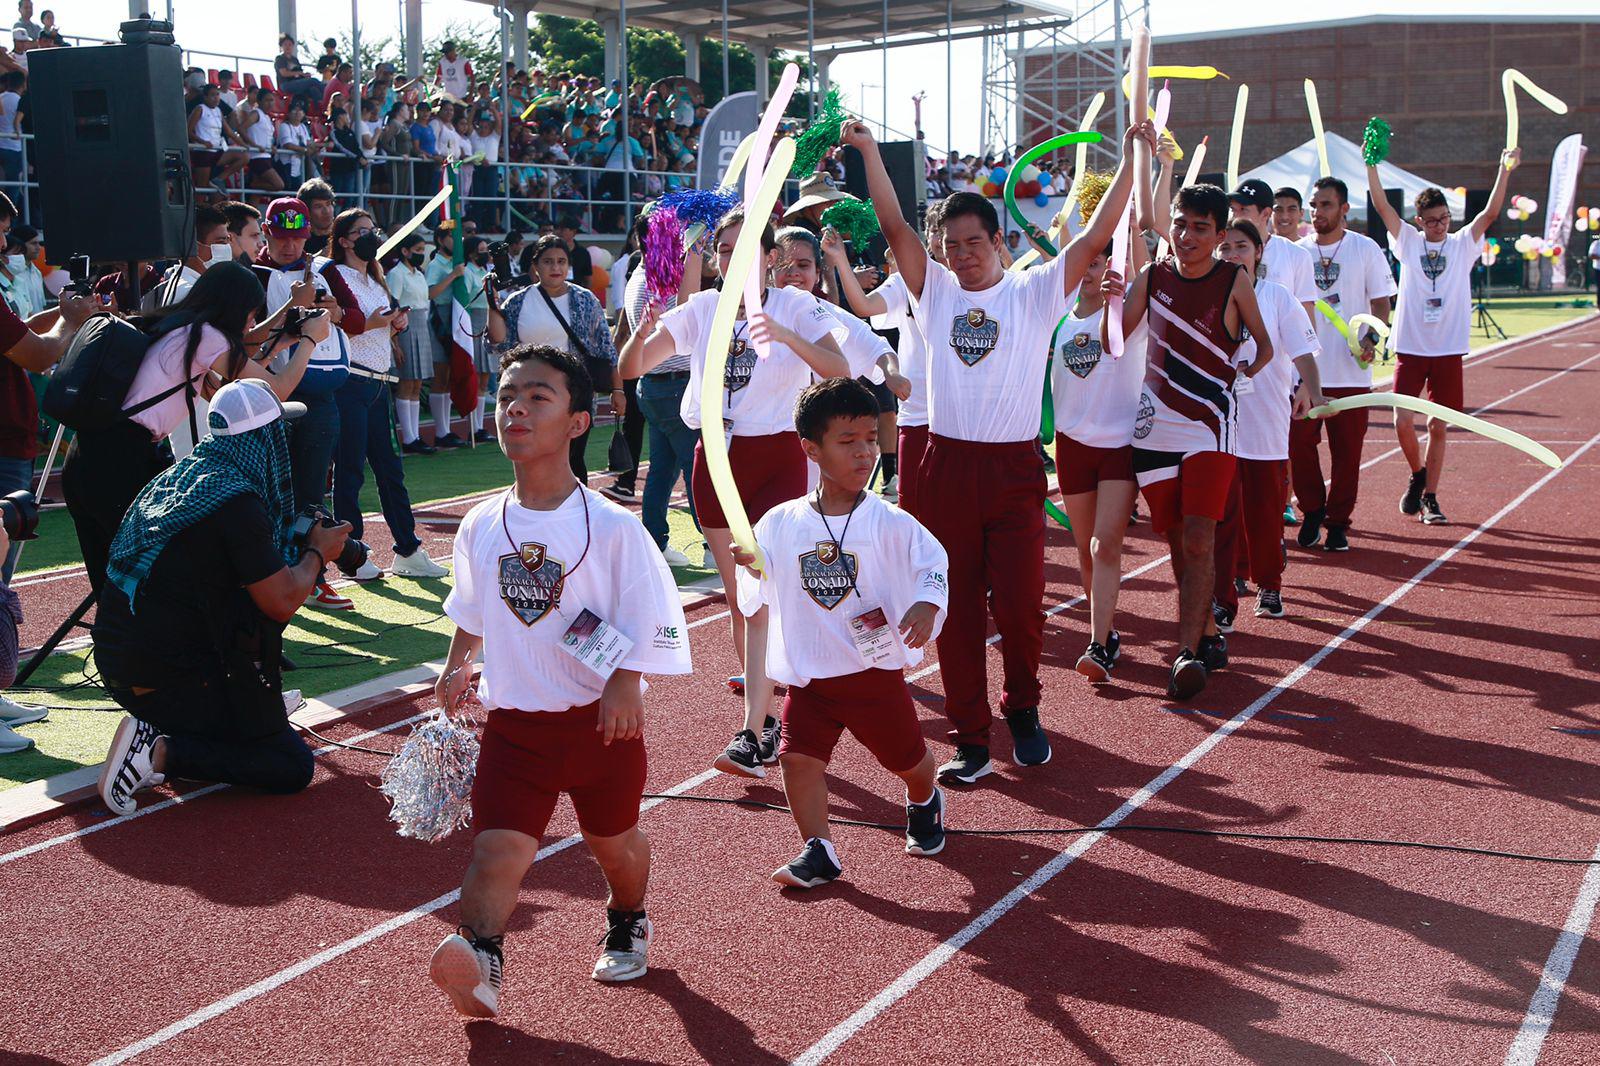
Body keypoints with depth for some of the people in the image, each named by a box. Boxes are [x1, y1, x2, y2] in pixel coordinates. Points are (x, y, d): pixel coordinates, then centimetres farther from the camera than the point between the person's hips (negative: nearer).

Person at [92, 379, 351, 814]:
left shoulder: (181, 476, 8)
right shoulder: (238, 500, -18)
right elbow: (282, 602, -17)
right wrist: (317, 553, 1)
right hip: (164, 675, -9)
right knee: (292, 766, -2)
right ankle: (161, 753, -11)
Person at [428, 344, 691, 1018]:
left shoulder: (611, 528, -14)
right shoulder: (481, 527, -1)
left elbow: (655, 620, -11)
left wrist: (625, 682, -22)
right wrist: (457, 666, 10)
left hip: (601, 718, -2)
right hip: (513, 720, 2)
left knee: (613, 842, 19)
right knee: (496, 848, -15)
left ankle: (627, 925, 45)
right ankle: (480, 961, -19)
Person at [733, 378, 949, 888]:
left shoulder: (889, 523, -10)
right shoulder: (779, 524, -4)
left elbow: (935, 563, -5)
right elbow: (755, 597, 2)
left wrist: (927, 605, -23)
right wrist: (749, 568, -19)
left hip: (876, 668, -1)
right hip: (808, 674, 1)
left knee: (907, 756, 14)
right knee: (798, 755, -10)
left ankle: (924, 804, 48)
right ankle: (818, 851, 7)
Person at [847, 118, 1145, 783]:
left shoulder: (1035, 293, 4)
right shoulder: (936, 292, 9)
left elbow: (1095, 238, -3)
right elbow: (894, 227, 1)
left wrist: (1131, 159, -7)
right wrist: (869, 151, -5)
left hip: (1015, 468, -2)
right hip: (947, 467, 2)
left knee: (1019, 604, -4)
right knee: (956, 608, 4)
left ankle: (1023, 710, 23)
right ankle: (971, 739, 13)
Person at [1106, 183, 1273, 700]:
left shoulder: (1234, 281, -2)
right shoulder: (1151, 278, 4)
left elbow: (1265, 345, 11)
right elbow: (1112, 343, 4)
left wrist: (1246, 373, -3)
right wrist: (1113, 299, -12)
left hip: (1210, 424, -3)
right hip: (1156, 424, 3)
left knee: (1199, 539, -13)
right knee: (1177, 541, 9)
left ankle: (1187, 652, -12)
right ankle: (1206, 631, 26)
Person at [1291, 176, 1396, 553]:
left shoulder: (1366, 249, 2)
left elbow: (1381, 302, 3)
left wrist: (1372, 338, -15)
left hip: (1351, 373, -1)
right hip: (1303, 369, 2)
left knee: (1347, 451, 1)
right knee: (1299, 445, -2)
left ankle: (1338, 522, 14)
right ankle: (1312, 511, 19)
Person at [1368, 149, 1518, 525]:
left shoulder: (1463, 244, 6)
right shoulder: (1408, 242, 4)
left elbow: (1491, 212, -5)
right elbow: (1381, 205, -3)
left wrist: (1505, 170, -14)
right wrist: (1371, 164, -12)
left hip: (1448, 351, 1)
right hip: (1410, 348, -1)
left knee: (1438, 427, 5)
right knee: (1403, 422, -9)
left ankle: (1430, 498, 13)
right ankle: (1418, 475, 19)